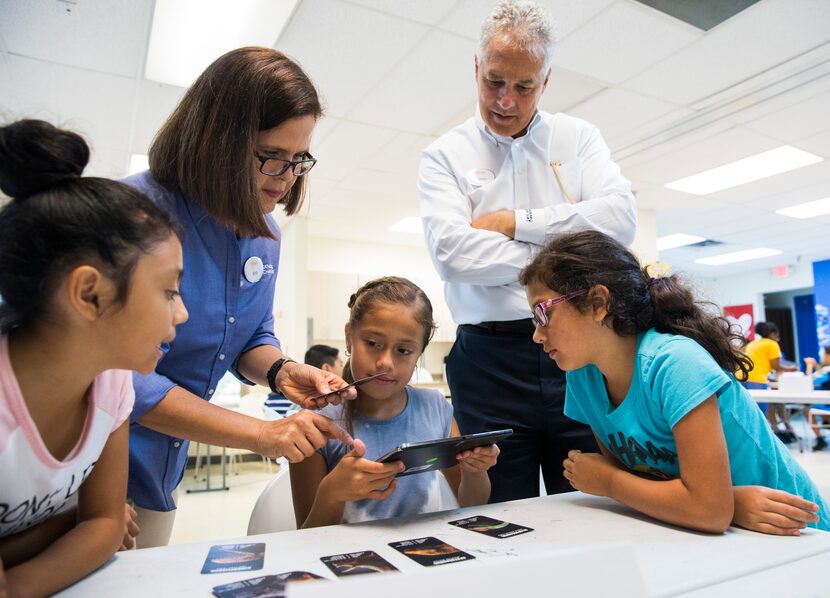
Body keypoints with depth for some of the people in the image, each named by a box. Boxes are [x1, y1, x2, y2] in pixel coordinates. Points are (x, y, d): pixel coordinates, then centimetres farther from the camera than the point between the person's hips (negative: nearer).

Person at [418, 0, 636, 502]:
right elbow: (453, 253, -11)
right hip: (490, 361, -1)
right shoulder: (445, 155, 5)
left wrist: (515, 222, -6)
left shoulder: (578, 137, 12)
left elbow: (621, 217, -4)